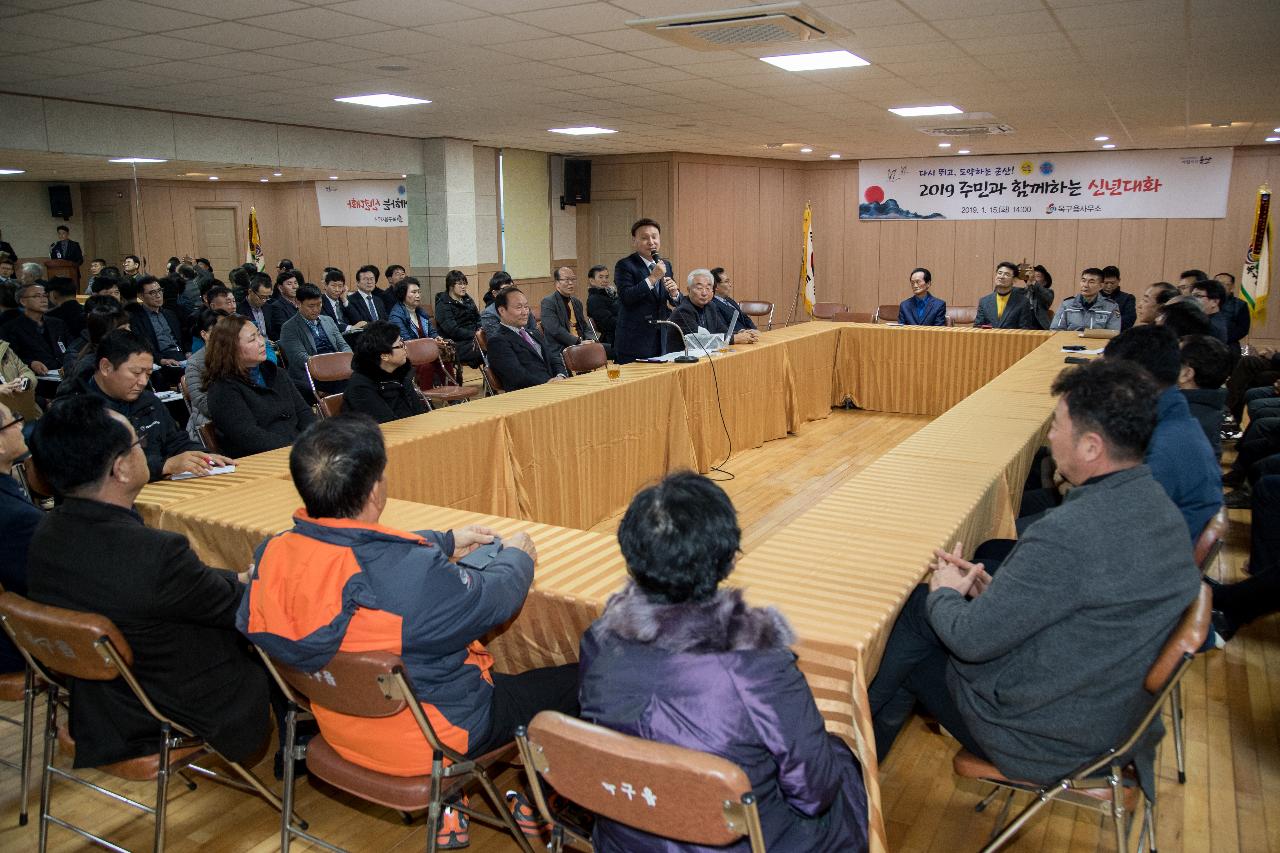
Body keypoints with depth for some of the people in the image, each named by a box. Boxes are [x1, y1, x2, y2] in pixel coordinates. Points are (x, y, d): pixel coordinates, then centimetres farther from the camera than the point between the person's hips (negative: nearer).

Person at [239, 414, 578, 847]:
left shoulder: (273, 554, -14)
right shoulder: (415, 575, -36)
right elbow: (493, 600, -17)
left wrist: (446, 541, 14)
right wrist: (516, 555, 4)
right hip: (431, 738, -7)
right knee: (581, 678, 9)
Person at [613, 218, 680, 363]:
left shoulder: (666, 265, 13)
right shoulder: (624, 266, -6)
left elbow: (675, 303, 15)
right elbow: (626, 297, -20)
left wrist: (674, 293, -8)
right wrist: (652, 278, -23)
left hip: (661, 339, 6)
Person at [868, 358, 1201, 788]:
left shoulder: (1069, 534, -33)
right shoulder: (1158, 505, -4)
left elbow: (972, 639, -24)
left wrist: (943, 593, -3)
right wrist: (994, 589, 2)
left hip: (1044, 743, -8)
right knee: (924, 607, 12)